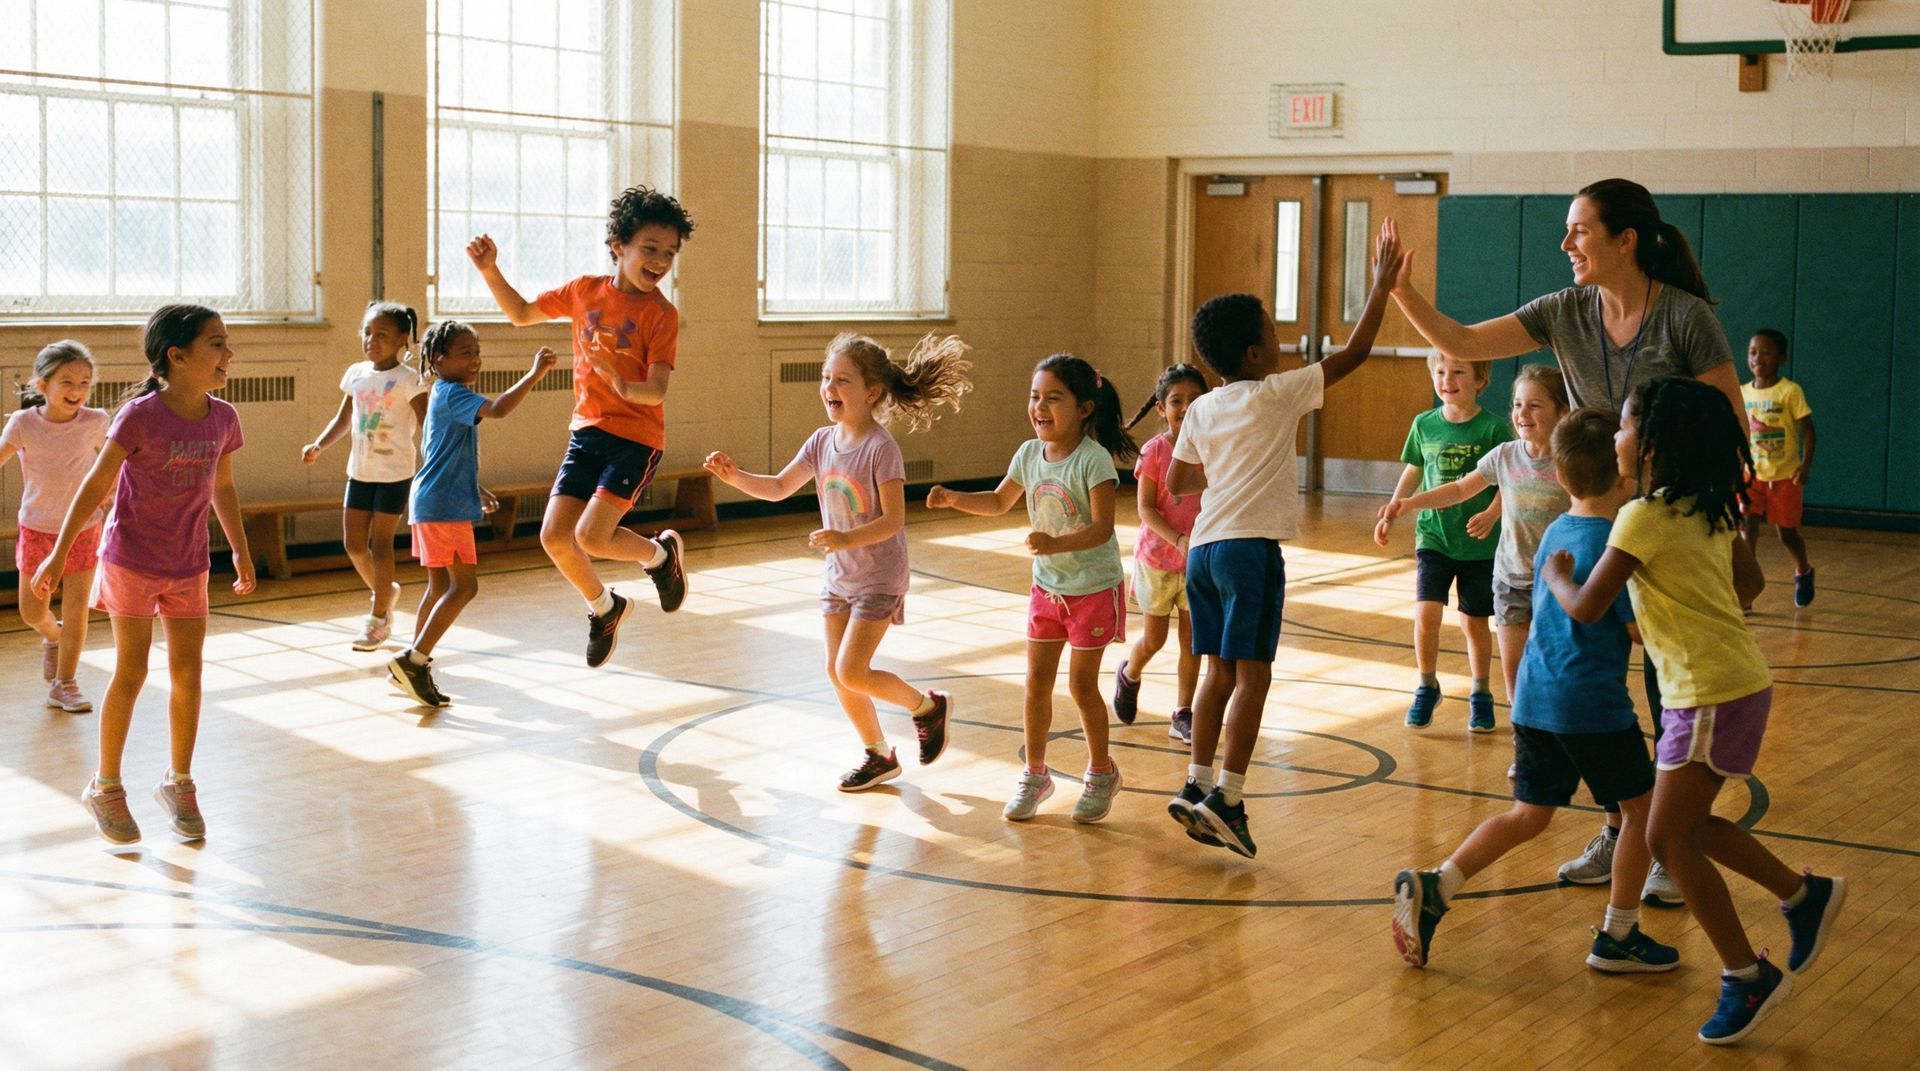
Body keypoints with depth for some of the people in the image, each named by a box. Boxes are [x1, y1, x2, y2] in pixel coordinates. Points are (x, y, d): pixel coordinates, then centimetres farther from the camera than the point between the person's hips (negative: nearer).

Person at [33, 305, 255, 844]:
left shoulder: (223, 419, -3)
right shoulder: (141, 415, -18)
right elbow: (96, 486, -12)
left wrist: (241, 552, 19)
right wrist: (58, 554, -9)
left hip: (189, 567, 5)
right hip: (131, 561, -5)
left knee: (188, 674, 6)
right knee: (131, 673, 1)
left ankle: (179, 782, 22)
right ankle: (106, 786, 16)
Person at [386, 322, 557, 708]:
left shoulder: (444, 395, 19)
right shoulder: (453, 394, -13)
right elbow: (498, 409, -32)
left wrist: (474, 490, 33)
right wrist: (535, 374, -30)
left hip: (433, 504, 11)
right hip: (445, 506, -11)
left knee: (440, 586, 13)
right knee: (464, 586, -10)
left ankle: (414, 666, 18)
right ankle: (414, 661, -11)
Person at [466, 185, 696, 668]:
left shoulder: (661, 314, -11)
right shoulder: (585, 291, 2)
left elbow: (657, 391, -19)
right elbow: (521, 314, 16)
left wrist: (628, 388, -40)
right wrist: (490, 270, 3)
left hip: (635, 438, -5)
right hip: (586, 431, 5)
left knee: (590, 536, -17)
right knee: (555, 537, -2)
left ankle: (661, 553, 14)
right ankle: (604, 607, 25)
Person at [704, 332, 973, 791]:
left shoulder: (881, 448, -20)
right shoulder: (823, 441, 0)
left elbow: (893, 520, -23)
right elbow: (779, 487, 6)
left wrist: (848, 538, -37)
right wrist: (734, 476, -9)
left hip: (879, 577, -7)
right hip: (838, 576, 7)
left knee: (852, 673, -12)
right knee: (837, 672, 9)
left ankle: (928, 706, 13)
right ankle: (879, 756, 26)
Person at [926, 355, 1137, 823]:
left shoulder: (1094, 459, -21)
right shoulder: (1029, 455, -3)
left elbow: (1102, 528, -28)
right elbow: (999, 502, 13)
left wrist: (1056, 544, -43)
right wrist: (954, 499, -3)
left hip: (1094, 588, -6)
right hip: (1046, 586, 6)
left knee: (1081, 683, 0)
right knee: (1036, 681, 7)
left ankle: (1101, 773, 21)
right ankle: (1035, 775, 21)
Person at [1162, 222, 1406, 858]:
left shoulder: (1202, 410, 13)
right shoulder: (1279, 393, -4)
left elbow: (1177, 483, 18)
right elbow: (1355, 352, -1)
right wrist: (1382, 284, 7)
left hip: (1202, 547, 7)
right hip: (1251, 546, -7)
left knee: (1219, 671, 12)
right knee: (1252, 675, -5)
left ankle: (1196, 786, 10)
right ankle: (1227, 799, -10)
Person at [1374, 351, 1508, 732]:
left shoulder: (1493, 428, -9)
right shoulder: (1424, 424, 1)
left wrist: (1492, 514, -24)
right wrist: (1392, 511, 10)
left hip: (1479, 543, -2)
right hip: (1433, 537, 2)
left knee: (1475, 622, 8)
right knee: (1426, 613, -11)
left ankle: (1480, 695, 28)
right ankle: (1427, 687, 11)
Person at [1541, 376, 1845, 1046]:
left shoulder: (1644, 518, -18)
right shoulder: (1710, 510, 8)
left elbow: (1585, 608, -18)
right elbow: (1751, 583, 19)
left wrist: (1555, 574, 2)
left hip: (1712, 697, -9)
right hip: (1736, 681, 9)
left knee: (1670, 839, -1)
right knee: (1688, 822, 19)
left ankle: (1747, 978, 6)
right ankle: (1805, 895, 25)